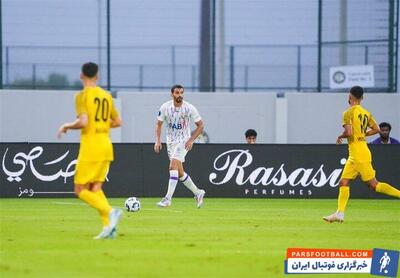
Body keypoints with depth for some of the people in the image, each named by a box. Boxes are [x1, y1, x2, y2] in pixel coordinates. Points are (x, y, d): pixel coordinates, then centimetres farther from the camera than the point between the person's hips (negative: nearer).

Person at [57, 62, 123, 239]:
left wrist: (66, 126, -2)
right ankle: (109, 226, -5)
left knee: (80, 190, 0)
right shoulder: (106, 96, 12)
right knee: (95, 188, 11)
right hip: (106, 146, 7)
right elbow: (117, 122, 16)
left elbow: (83, 122, -19)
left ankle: (110, 212, -21)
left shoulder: (83, 95, -9)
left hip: (90, 147, -7)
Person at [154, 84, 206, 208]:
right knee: (179, 172, 9)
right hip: (170, 141, 4)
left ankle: (168, 198, -24)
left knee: (173, 165, -22)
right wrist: (157, 140, -6)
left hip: (184, 141, -4)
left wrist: (191, 140, -11)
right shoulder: (165, 107, -5)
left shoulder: (189, 108, -12)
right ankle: (198, 193, 28)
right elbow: (159, 124, 7)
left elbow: (200, 125, -2)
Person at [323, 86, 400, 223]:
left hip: (358, 154, -9)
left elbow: (349, 132, -22)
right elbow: (376, 129, 14)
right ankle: (340, 213, 4)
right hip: (354, 155, 9)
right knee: (343, 182, 7)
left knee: (374, 184, -6)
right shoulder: (366, 113, 11)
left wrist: (340, 137, -2)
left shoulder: (348, 113, -12)